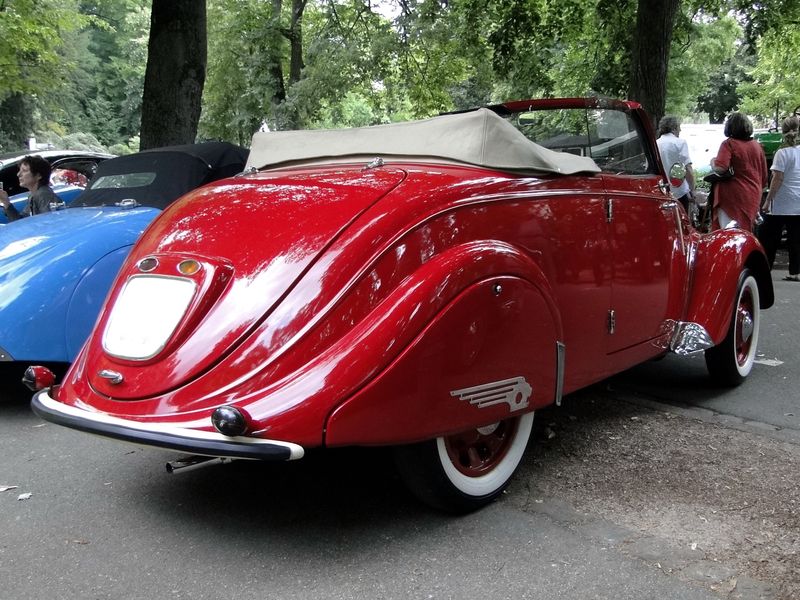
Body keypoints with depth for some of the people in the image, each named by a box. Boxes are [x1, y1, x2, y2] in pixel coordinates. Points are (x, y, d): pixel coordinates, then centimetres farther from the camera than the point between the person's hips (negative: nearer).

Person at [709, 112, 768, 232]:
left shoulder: (729, 144, -10)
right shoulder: (757, 146, 11)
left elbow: (720, 168, -24)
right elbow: (764, 176, 17)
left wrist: (712, 161, -3)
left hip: (733, 197, -7)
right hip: (753, 198, 7)